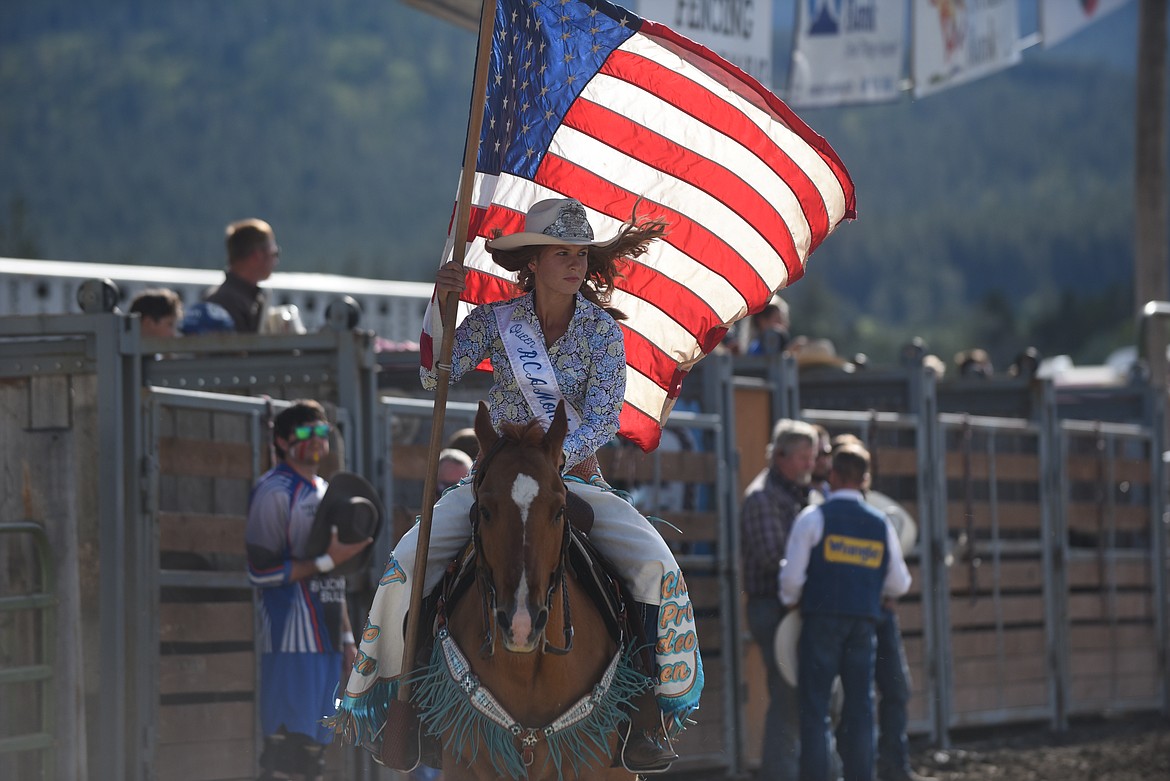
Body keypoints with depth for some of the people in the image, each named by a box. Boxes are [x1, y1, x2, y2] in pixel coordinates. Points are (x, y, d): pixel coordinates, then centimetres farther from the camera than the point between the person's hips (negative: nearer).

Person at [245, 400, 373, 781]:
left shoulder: (324, 492, 20)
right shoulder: (274, 492, -7)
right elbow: (261, 571, -13)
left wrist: (347, 636, 20)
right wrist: (327, 560, -15)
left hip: (325, 641, 8)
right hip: (291, 642, -8)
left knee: (314, 746, 7)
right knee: (284, 742, -12)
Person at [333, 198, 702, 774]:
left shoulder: (602, 331, -2)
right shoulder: (496, 321, 0)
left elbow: (603, 421, -11)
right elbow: (436, 377, -11)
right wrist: (441, 308, -24)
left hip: (575, 478, 0)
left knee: (656, 565, -25)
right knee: (406, 563, -20)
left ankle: (654, 713, -11)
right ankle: (374, 693, 0)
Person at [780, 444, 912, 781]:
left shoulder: (814, 518, -3)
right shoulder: (881, 524, 9)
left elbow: (792, 576, -6)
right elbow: (899, 584, 13)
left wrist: (790, 603, 13)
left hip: (822, 618, -3)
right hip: (864, 623, 3)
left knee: (815, 706, -2)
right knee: (860, 707, 5)